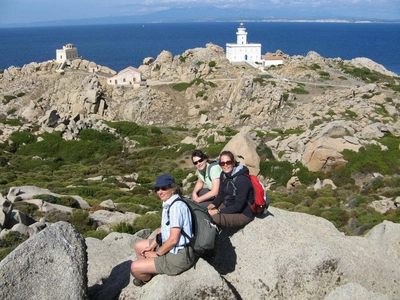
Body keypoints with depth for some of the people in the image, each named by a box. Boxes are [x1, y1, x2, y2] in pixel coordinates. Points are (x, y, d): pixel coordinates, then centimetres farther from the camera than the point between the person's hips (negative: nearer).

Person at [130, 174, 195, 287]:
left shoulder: (176, 206, -25)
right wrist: (152, 246, 8)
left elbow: (173, 239, -25)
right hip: (171, 248, 10)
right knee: (139, 246, 24)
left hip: (178, 258, -10)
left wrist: (157, 253, -11)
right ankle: (147, 273, 43)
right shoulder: (168, 204, 5)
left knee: (135, 267, -8)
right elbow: (163, 229, 17)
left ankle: (147, 280, 26)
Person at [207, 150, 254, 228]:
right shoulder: (223, 175, -1)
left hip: (243, 214, -8)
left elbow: (238, 206, -24)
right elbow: (221, 195, 11)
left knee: (213, 218, -27)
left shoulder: (242, 179, -25)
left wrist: (218, 211, -23)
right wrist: (213, 205, -8)